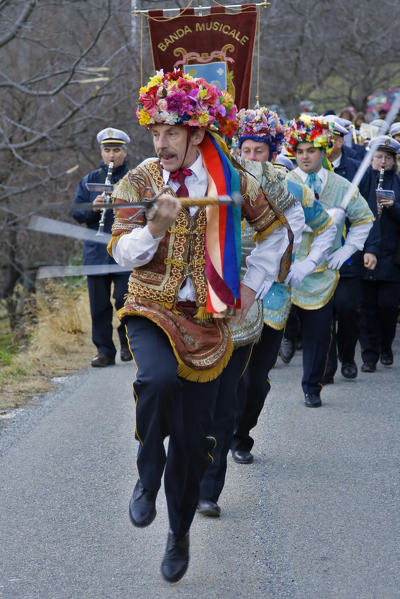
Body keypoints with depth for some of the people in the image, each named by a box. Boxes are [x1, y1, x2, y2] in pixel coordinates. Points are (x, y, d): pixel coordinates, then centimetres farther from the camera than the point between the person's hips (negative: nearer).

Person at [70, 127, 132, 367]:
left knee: (124, 299, -7)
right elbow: (76, 212, 8)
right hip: (96, 252, 3)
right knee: (99, 304, 4)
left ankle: (127, 342, 16)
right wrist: (93, 208, -12)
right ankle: (105, 351, 12)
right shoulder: (89, 180, 13)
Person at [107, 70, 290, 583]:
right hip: (152, 309, -1)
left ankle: (179, 535, 27)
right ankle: (147, 476, -10)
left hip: (207, 319, 1)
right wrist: (155, 226, -28)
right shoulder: (139, 181, -3)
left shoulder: (232, 180, -1)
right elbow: (122, 253, -10)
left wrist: (251, 285, 6)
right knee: (159, 377, -36)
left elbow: (273, 232, 14)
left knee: (194, 440, 5)